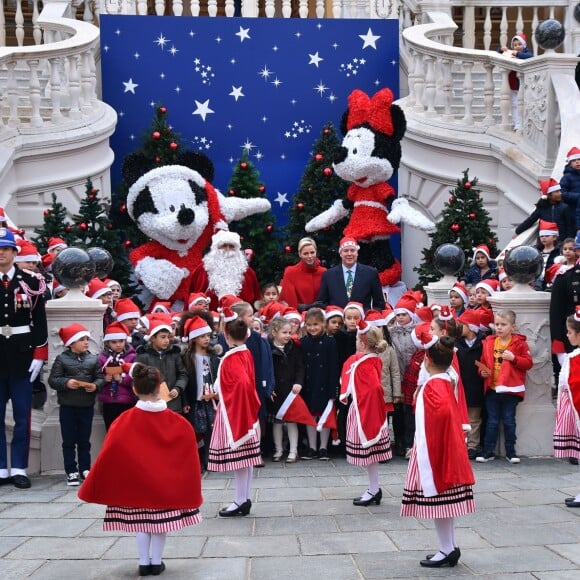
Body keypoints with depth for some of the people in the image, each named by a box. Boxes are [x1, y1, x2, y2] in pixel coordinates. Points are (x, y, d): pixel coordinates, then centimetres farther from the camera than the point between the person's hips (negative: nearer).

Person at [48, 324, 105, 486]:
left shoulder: (93, 359, 3)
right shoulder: (61, 359, -4)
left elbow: (100, 378, 2)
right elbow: (53, 380, -7)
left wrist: (96, 386, -18)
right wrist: (66, 383, -23)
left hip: (87, 406, 2)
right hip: (68, 406, -2)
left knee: (84, 441, 11)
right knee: (69, 441, 5)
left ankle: (85, 469, 22)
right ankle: (71, 471, 12)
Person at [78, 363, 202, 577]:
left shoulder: (124, 423, -16)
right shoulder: (179, 424, -11)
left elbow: (109, 456, -12)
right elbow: (188, 457, -2)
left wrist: (99, 487, 0)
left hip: (136, 481, 0)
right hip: (165, 483, 1)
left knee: (140, 519, 13)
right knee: (161, 518, 12)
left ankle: (144, 562, 16)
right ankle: (156, 562, 17)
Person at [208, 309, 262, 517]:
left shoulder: (230, 359, -17)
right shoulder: (247, 354, 6)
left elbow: (242, 383, -29)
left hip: (233, 412, -8)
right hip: (246, 412, 8)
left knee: (236, 457, -2)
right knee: (246, 456, 11)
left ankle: (240, 501, 4)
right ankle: (246, 499, 19)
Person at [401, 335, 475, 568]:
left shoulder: (433, 385, -18)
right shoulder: (445, 383, 10)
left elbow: (443, 410, -34)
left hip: (434, 451, -9)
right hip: (445, 449, 9)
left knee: (437, 499, -1)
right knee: (445, 499, 14)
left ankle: (446, 551, 7)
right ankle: (450, 548, 22)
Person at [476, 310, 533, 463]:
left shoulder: (519, 343, -4)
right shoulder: (488, 342, 5)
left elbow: (528, 363, -8)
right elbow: (483, 362, 13)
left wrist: (513, 358, -20)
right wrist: (482, 371, -6)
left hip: (510, 389, -3)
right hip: (492, 388, 3)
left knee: (509, 421, 7)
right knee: (492, 421, 9)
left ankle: (510, 452, 17)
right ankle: (488, 451, 15)